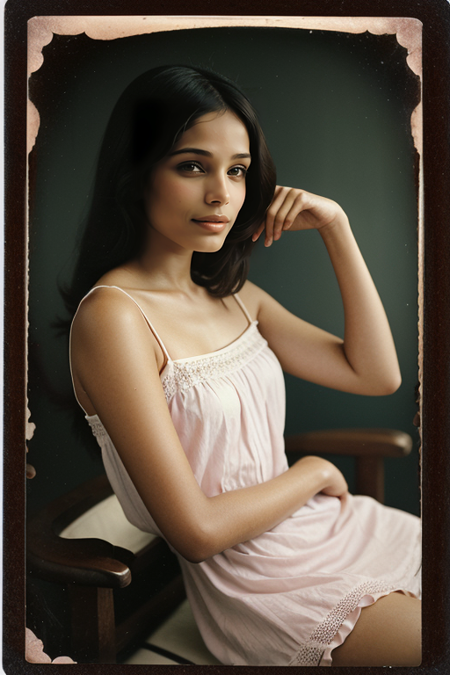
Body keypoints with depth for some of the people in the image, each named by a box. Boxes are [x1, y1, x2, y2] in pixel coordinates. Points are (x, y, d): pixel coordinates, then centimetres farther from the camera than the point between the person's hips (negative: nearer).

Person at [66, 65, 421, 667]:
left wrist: (336, 228, -1)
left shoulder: (233, 295, 5)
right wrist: (312, 473, -5)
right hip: (262, 581, -7)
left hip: (340, 528, 7)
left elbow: (376, 374, 5)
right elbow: (196, 531, -20)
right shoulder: (112, 316, -19)